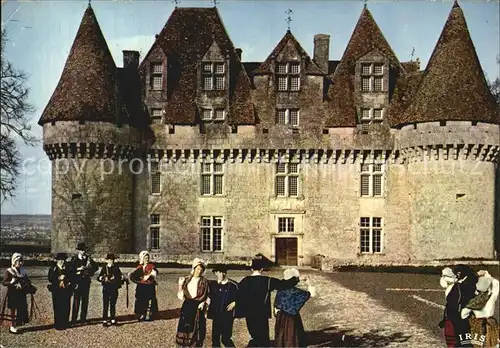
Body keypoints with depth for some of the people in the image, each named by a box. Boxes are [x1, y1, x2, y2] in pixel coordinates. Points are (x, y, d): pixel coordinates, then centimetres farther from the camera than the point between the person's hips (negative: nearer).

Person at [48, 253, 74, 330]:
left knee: (66, 308, 1)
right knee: (58, 308, -4)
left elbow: (71, 278, 12)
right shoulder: (52, 269, 5)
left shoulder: (68, 269, 13)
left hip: (66, 291, 2)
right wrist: (58, 278, -17)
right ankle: (58, 325, 5)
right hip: (56, 291, -2)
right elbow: (50, 279, -6)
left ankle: (65, 324, 11)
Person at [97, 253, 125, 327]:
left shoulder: (116, 268, 8)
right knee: (105, 305, -2)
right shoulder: (104, 268, 4)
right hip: (106, 288, -1)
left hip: (114, 289, 1)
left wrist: (122, 278, -13)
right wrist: (101, 278, -19)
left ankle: (113, 320, 15)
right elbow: (99, 277, 3)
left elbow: (120, 277, 9)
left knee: (113, 305, 7)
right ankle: (104, 320, 3)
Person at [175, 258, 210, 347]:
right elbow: (181, 295, 6)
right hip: (187, 306, 3)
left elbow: (208, 296, 0)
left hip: (198, 307, -3)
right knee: (184, 326, 4)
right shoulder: (187, 280, 6)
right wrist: (181, 284, -6)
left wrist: (204, 303, -16)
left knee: (196, 329, -1)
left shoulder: (204, 282, -1)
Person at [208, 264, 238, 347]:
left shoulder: (233, 285, -6)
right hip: (216, 315, 4)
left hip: (227, 315, -4)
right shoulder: (213, 284, 5)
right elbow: (209, 296, 14)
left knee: (225, 339, -5)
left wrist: (234, 303, -13)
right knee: (215, 338, 8)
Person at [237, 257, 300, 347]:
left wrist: (239, 313, 12)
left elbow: (239, 298, 2)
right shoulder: (267, 281, -12)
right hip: (261, 314, -4)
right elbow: (284, 284, -6)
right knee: (262, 338, 7)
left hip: (249, 314, 4)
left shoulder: (244, 281, -3)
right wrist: (295, 279, 8)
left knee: (255, 336, 20)